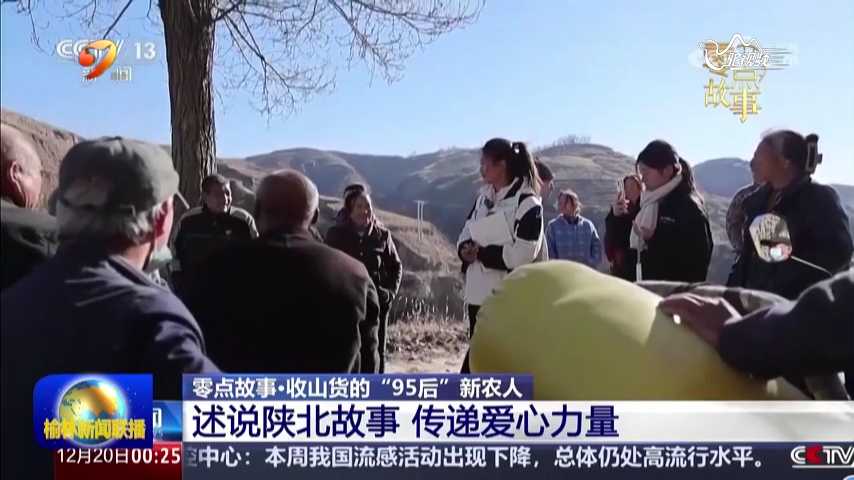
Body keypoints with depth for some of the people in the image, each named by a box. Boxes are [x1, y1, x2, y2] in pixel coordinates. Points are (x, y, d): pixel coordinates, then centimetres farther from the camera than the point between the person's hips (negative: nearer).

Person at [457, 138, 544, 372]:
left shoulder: (527, 202, -14)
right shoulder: (483, 196, 11)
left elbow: (522, 254, -21)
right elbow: (468, 229, 17)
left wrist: (482, 252, -15)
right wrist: (465, 249, -5)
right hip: (478, 291, 7)